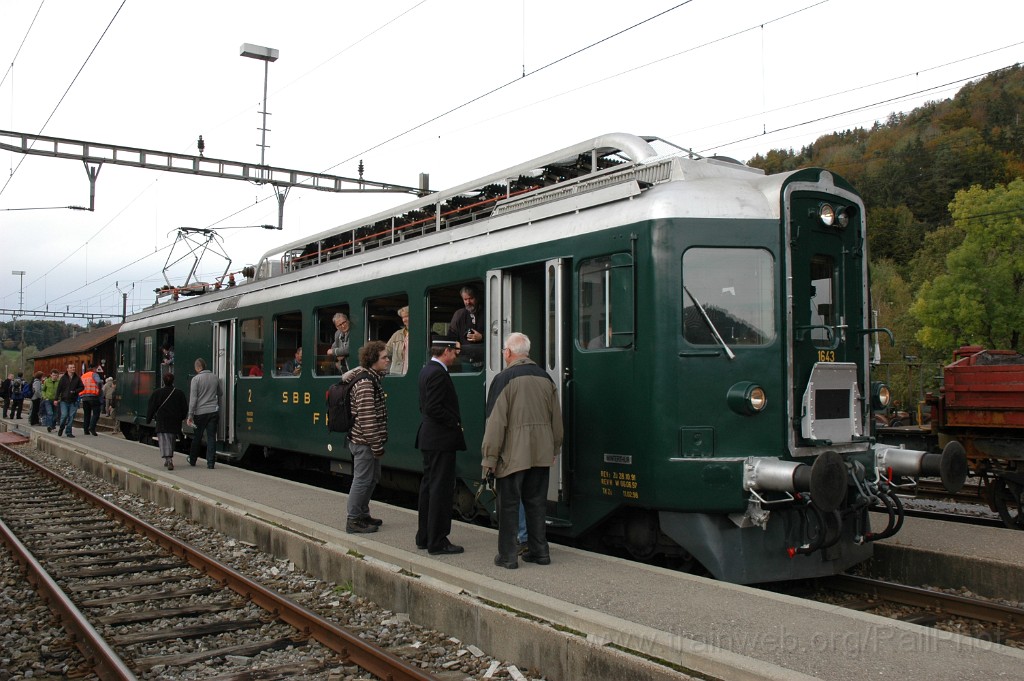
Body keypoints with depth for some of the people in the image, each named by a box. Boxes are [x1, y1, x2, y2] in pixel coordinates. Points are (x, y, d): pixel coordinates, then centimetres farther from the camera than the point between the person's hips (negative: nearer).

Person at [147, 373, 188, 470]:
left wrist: (149, 418, 12)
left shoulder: (157, 393, -3)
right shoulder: (179, 393, 2)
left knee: (164, 441, -6)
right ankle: (169, 459, 22)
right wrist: (180, 418, 20)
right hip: (175, 423, 3)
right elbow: (185, 409, 6)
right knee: (172, 441, 16)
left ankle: (168, 459, -22)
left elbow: (151, 407, 0)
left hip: (162, 423, -3)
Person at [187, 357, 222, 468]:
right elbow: (220, 394, 19)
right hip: (213, 411, 3)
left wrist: (190, 415, -9)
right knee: (211, 437, 3)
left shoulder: (196, 379, -8)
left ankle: (192, 460, 26)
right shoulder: (215, 378, 6)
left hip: (200, 412, -3)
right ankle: (210, 462, -2)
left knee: (196, 437, 12)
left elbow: (193, 399, -11)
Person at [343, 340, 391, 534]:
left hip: (365, 441, 10)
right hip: (364, 441, -10)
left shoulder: (370, 377, 11)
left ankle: (363, 514, 27)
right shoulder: (365, 383, -20)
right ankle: (354, 521, 5)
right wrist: (376, 445, -21)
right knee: (362, 479, -3)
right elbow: (367, 417, -23)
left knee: (372, 478, 17)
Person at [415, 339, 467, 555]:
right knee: (441, 489, -5)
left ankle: (424, 537, 22)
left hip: (428, 439, 11)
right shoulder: (438, 373, -18)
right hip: (441, 440, -11)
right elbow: (434, 408, -24)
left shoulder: (427, 370, 14)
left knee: (428, 486, 14)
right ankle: (437, 542, -1)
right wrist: (456, 424, -13)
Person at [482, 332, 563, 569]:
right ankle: (539, 551, 19)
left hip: (513, 454, -5)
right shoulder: (545, 378, 7)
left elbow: (495, 422, -12)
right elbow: (556, 420, 12)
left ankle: (508, 555, 6)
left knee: (509, 504, 3)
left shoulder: (504, 379, -10)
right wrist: (554, 450, 21)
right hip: (541, 454, 5)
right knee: (536, 502, 14)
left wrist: (489, 458, -7)